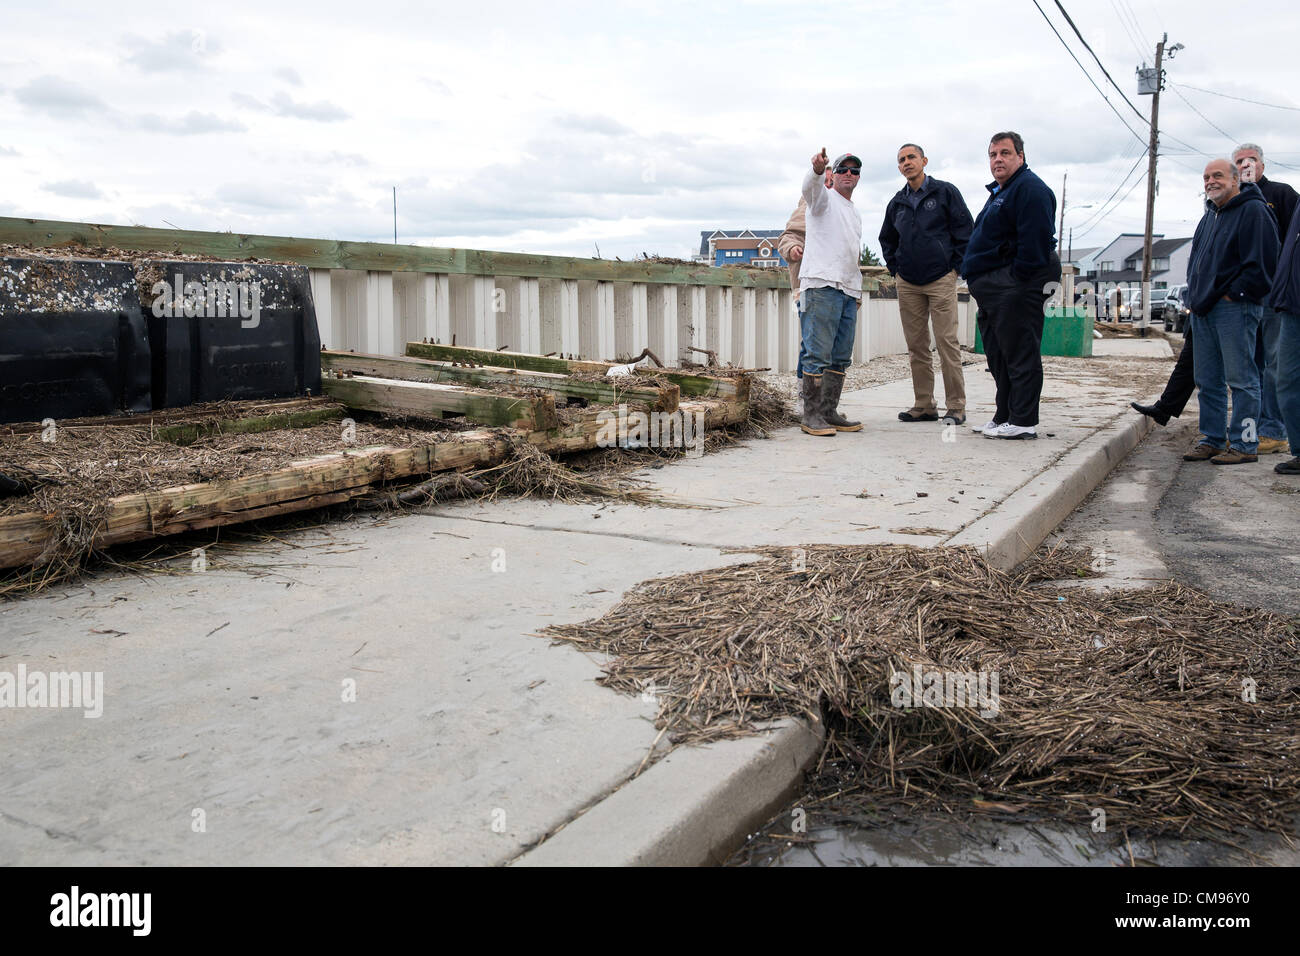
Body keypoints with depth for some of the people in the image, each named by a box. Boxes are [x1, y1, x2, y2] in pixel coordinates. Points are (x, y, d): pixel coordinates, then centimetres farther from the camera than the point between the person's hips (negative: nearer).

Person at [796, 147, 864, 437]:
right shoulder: (824, 198, 4)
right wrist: (817, 169, -43)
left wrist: (857, 290, 26)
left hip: (848, 290, 8)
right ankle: (811, 415, -9)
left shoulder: (855, 213, 27)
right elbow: (810, 185, -20)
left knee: (841, 357, 7)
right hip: (822, 285, -8)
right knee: (817, 353, -11)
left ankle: (829, 412, 12)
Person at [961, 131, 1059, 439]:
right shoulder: (999, 192, 23)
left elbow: (1035, 240, -20)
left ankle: (1023, 422, -7)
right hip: (994, 291, 11)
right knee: (999, 355, 14)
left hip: (1016, 287, -11)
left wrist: (1019, 280, -20)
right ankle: (1003, 417, 22)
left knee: (1019, 353, -9)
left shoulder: (1029, 188, -10)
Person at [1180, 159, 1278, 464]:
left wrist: (1234, 294, -13)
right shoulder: (1209, 216, 20)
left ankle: (1244, 445, -1)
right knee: (1208, 380, 11)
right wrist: (1196, 297, 15)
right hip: (1203, 310, 9)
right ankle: (1212, 440, 19)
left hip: (1234, 309, -9)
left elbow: (1262, 262, -15)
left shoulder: (1253, 210, -7)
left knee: (1241, 379, -5)